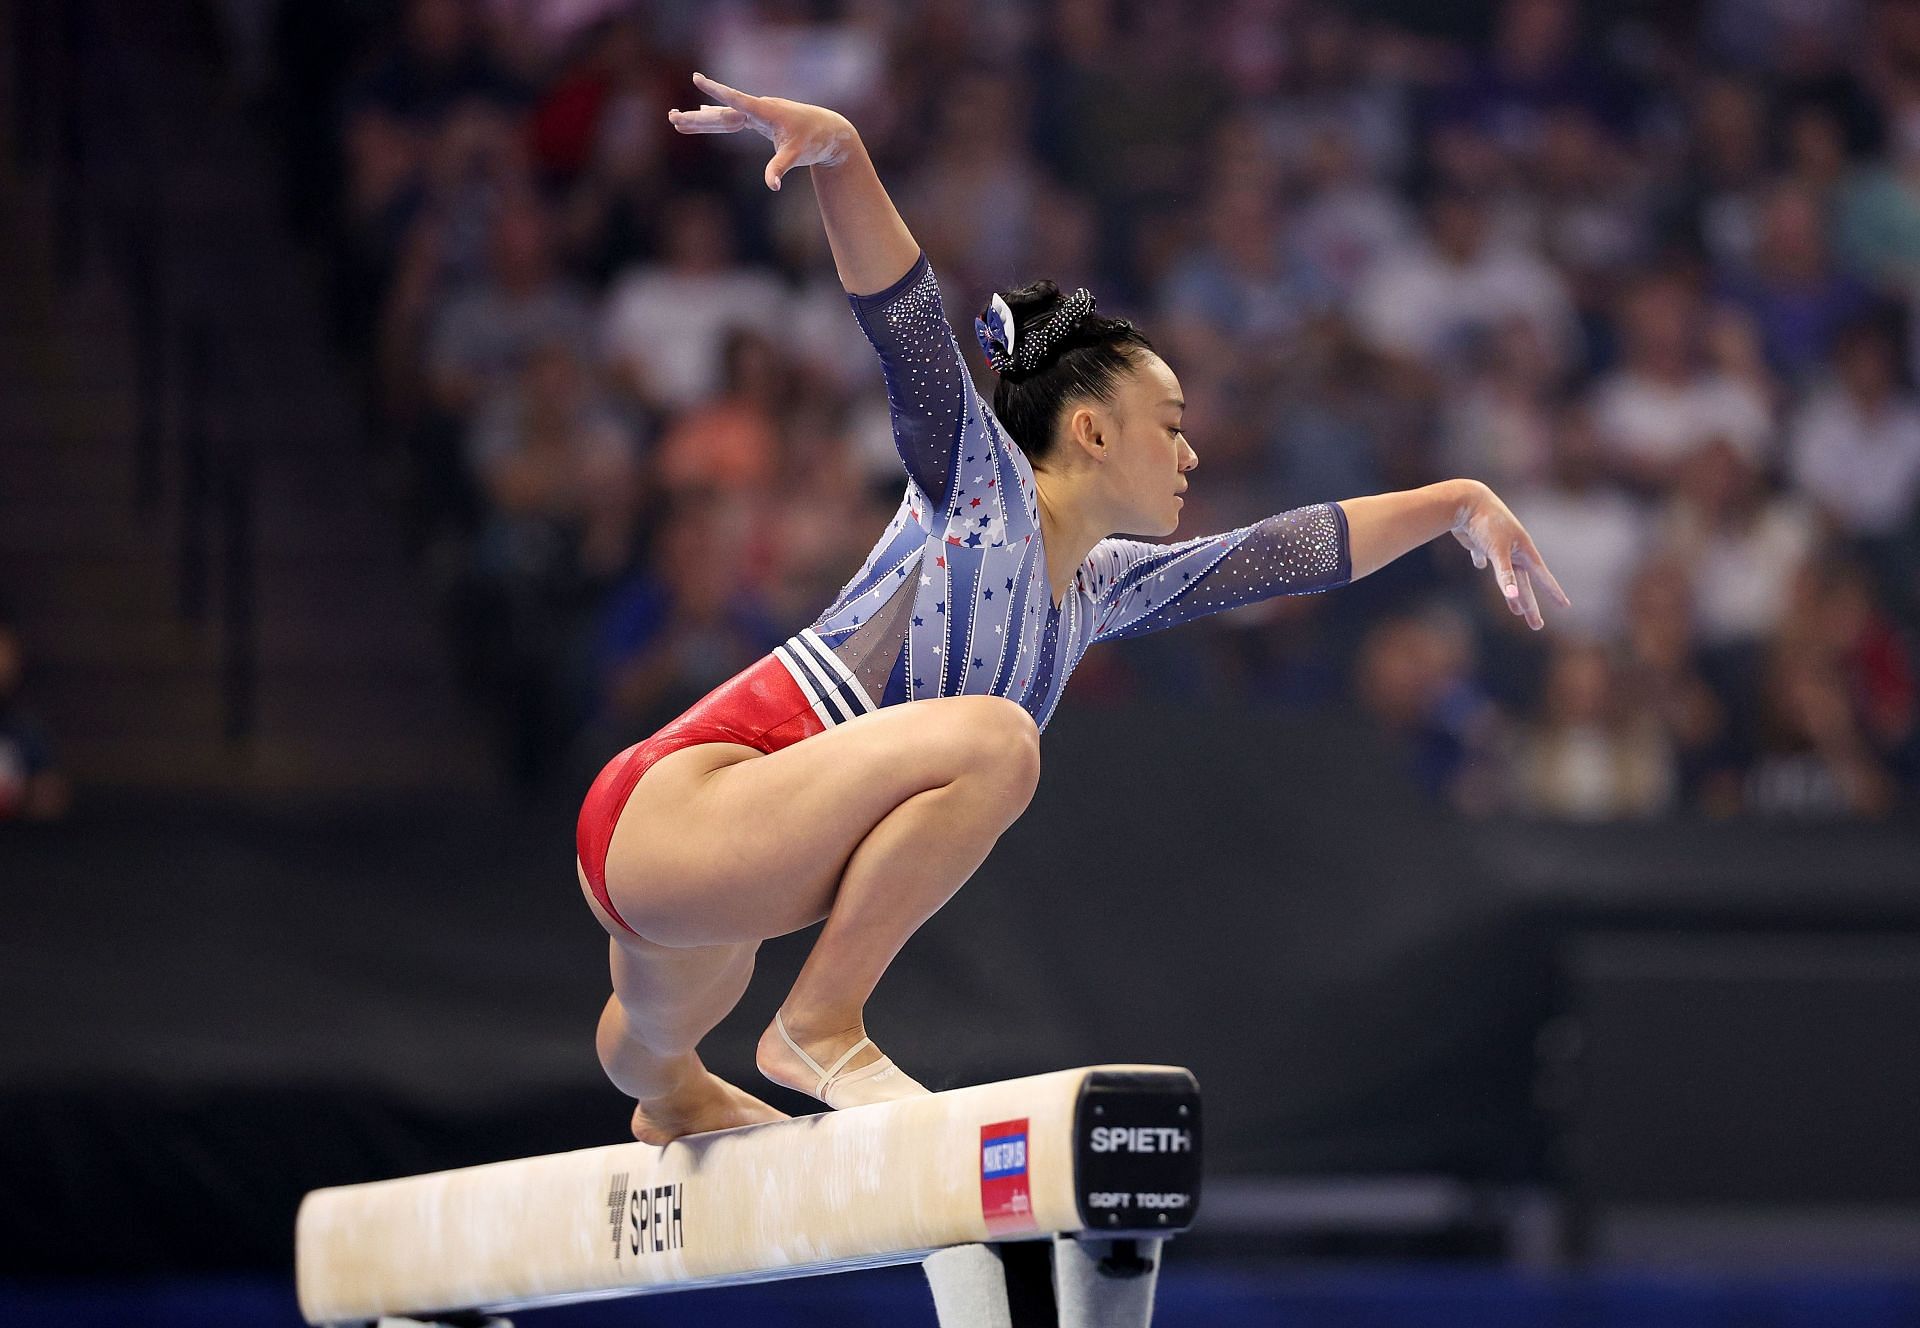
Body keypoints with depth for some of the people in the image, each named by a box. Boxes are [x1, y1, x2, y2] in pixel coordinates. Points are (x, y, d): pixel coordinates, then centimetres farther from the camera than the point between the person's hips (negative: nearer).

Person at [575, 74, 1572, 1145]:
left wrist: (1456, 505, 31)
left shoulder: (1098, 588, 17)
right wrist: (838, 150, -34)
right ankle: (822, 1028, -21)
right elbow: (907, 316, -20)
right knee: (991, 738, -30)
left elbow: (1286, 552, 27)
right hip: (676, 806, -9)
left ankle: (675, 1098, 76)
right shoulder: (977, 482, -5)